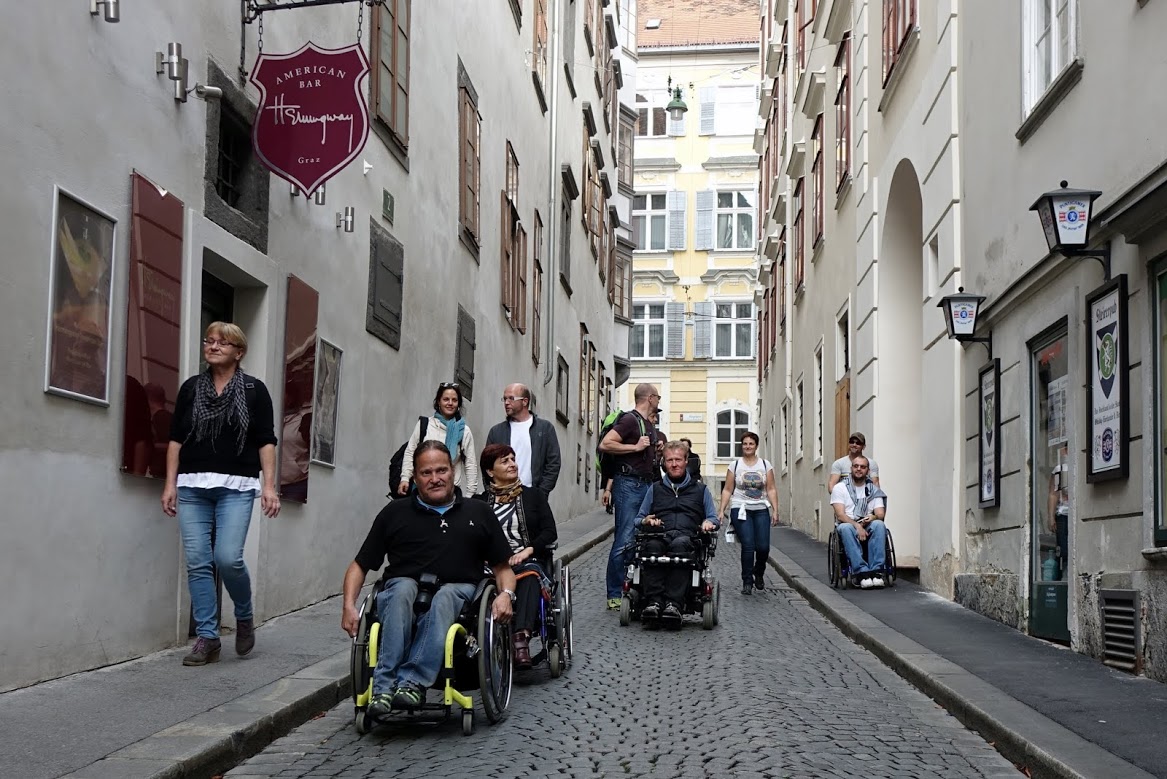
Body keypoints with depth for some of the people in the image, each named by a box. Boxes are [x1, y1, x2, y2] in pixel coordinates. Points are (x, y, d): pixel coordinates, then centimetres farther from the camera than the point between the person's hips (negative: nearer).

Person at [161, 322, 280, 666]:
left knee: (228, 558, -14)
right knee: (198, 563, -2)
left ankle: (245, 617, 13)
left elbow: (265, 442, 2)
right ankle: (207, 638, 5)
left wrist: (269, 486, -7)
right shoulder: (191, 387, 11)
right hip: (192, 486, 3)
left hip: (236, 487, -3)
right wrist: (170, 484, 4)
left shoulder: (254, 390, 5)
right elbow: (176, 439, 11)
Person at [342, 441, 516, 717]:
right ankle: (384, 685, -42)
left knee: (444, 597, -36)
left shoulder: (478, 513, 24)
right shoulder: (395, 513, 21)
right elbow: (360, 565, 19)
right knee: (404, 587, -36)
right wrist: (349, 606, 2)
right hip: (402, 595, 0)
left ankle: (413, 681, -45)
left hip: (458, 593, 0)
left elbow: (502, 567, 23)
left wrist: (506, 594, 1)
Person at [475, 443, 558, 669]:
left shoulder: (534, 495, 16)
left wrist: (527, 551, -9)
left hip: (530, 560, 0)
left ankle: (521, 638, -54)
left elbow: (550, 533, 7)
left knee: (530, 575, -37)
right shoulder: (480, 502, 15)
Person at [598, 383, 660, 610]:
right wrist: (635, 447, -16)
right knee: (625, 540, -10)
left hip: (645, 484, 9)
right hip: (628, 483, -9)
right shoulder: (630, 420, -9)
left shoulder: (650, 424, 20)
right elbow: (605, 445, -19)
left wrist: (657, 451, 15)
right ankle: (614, 595, -6)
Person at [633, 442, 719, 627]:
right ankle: (653, 601, -49)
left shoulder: (700, 489, 29)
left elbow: (714, 519, 26)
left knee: (679, 544, -40)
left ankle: (674, 603, -51)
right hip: (659, 535, 1)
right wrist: (646, 520, 5)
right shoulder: (655, 489, 31)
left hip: (688, 536, -1)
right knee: (652, 547, -38)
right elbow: (637, 520, 29)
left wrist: (709, 523, 1)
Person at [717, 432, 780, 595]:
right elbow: (727, 490, 5)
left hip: (761, 510, 2)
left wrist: (775, 510, -2)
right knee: (748, 546, -13)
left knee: (763, 547, -7)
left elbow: (771, 489, 6)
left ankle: (759, 573, 22)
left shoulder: (765, 465, 9)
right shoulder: (735, 465, 6)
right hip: (740, 509, -2)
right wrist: (721, 510, -2)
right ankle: (747, 581, -1)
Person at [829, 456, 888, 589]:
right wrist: (857, 526, -25)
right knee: (846, 528, -38)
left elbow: (880, 514, 3)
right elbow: (840, 515, -7)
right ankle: (861, 571, -45)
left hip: (868, 527, 2)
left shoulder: (874, 490, 14)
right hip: (848, 525, -2)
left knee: (879, 524, -32)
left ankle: (876, 571, -37)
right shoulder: (840, 488, 6)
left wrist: (873, 517, -22)